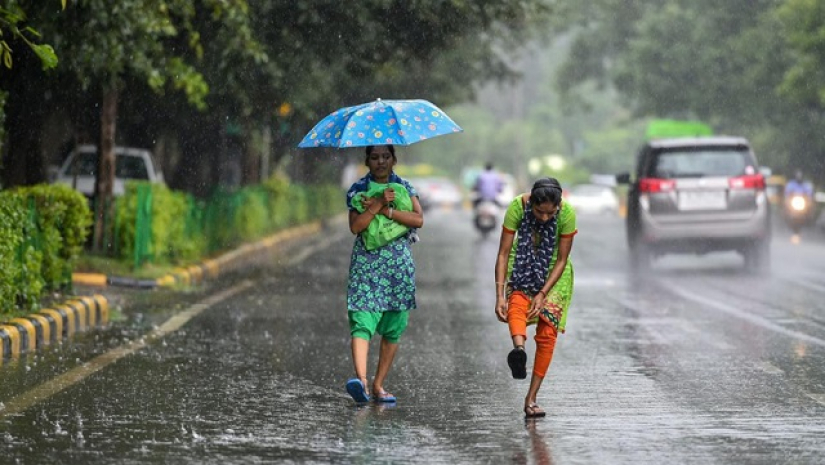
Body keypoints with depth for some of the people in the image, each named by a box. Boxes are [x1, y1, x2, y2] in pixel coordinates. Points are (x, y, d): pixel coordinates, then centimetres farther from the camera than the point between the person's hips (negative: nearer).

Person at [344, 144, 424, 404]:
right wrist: (379, 203, -17)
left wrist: (385, 210, -12)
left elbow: (418, 219, -7)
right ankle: (361, 380, -33)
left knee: (393, 329, 3)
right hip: (366, 263, -2)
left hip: (398, 264, 2)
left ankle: (378, 385, 10)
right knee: (362, 323, -18)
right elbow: (355, 226, -9)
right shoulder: (357, 190, 5)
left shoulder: (404, 187, 9)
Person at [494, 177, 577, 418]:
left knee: (547, 333, -8)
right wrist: (499, 295, -29)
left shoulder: (567, 213, -26)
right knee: (517, 304, -32)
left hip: (553, 272, 0)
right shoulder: (518, 207, -26)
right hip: (523, 266, 0)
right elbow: (503, 253, -22)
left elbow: (562, 260, -17)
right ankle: (518, 348, -61)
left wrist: (542, 294, -24)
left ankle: (531, 398, -3)